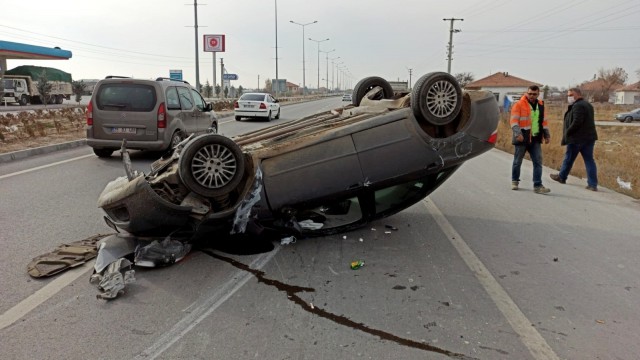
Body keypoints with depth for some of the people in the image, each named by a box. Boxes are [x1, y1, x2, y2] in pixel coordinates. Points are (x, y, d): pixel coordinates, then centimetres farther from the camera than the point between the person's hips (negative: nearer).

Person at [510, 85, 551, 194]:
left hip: (535, 139, 4)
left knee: (538, 162, -3)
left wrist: (546, 134, 15)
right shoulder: (519, 104, -6)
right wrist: (517, 133, -27)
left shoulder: (540, 105, 12)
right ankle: (515, 181, 27)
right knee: (518, 161, 8)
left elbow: (543, 121, 21)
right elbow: (514, 120, -13)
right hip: (522, 139, -4)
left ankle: (537, 186, -1)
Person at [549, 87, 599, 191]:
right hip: (589, 137, 9)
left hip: (577, 138, -9)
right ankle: (593, 184, 4)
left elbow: (576, 122, -24)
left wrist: (567, 133, -12)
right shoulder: (588, 105, 17)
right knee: (589, 160, 6)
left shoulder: (577, 106, -16)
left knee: (569, 158, 9)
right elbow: (587, 122, 18)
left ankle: (561, 177, 26)